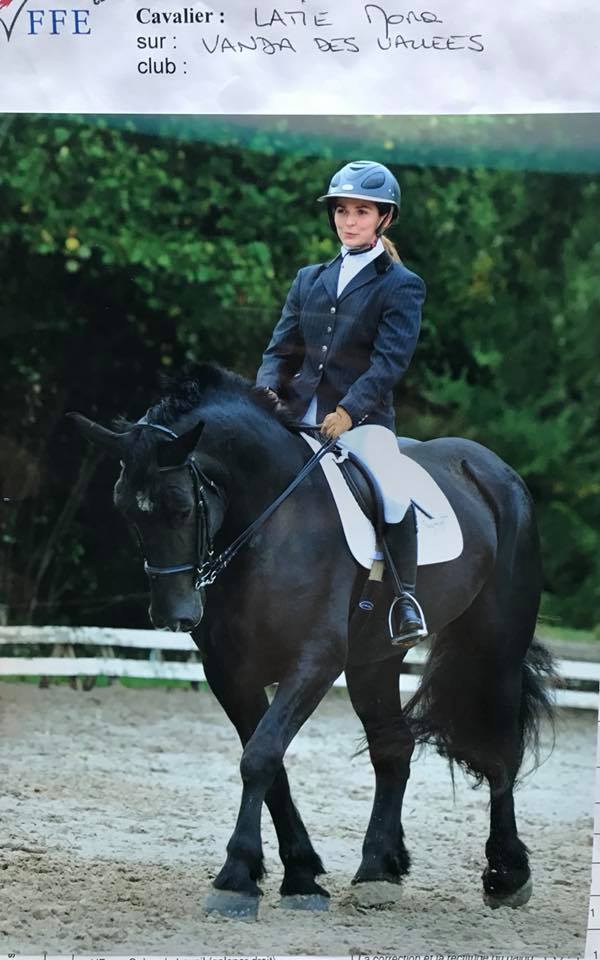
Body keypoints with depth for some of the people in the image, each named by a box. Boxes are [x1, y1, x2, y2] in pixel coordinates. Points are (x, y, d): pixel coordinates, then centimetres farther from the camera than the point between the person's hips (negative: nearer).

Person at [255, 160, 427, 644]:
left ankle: (406, 598, -10)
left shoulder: (401, 286, 1)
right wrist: (268, 391, -7)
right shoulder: (309, 280, 17)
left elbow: (390, 360, -10)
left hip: (363, 418, -5)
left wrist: (348, 411, -23)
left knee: (393, 496, -26)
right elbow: (282, 348, 14)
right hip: (299, 417, 5)